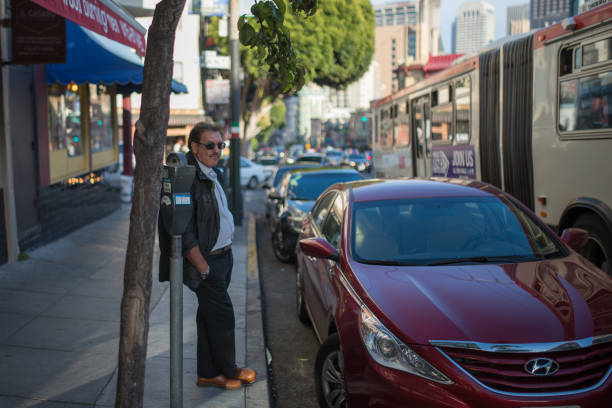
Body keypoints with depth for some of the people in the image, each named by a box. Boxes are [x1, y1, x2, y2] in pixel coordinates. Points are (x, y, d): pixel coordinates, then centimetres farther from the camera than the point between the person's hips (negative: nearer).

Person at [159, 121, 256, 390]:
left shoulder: (213, 174, 13)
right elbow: (184, 231, -21)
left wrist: (226, 253, 16)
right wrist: (203, 267, -20)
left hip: (222, 256, 9)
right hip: (206, 260, -9)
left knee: (210, 316, 15)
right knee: (222, 314, 1)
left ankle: (208, 373, 26)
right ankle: (229, 370, 20)